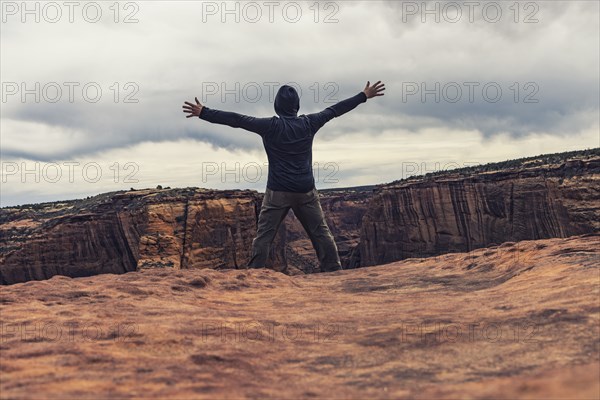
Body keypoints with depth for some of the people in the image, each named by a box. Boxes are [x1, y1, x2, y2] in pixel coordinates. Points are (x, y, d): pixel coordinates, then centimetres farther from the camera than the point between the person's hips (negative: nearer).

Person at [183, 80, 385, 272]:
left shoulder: (270, 126, -6)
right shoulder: (308, 123, 2)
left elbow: (237, 120, -7)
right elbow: (334, 110, 12)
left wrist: (203, 112, -3)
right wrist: (364, 95, 23)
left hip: (277, 192, -2)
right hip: (306, 191, 2)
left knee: (264, 236, 2)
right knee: (321, 233, 9)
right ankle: (334, 271, 8)